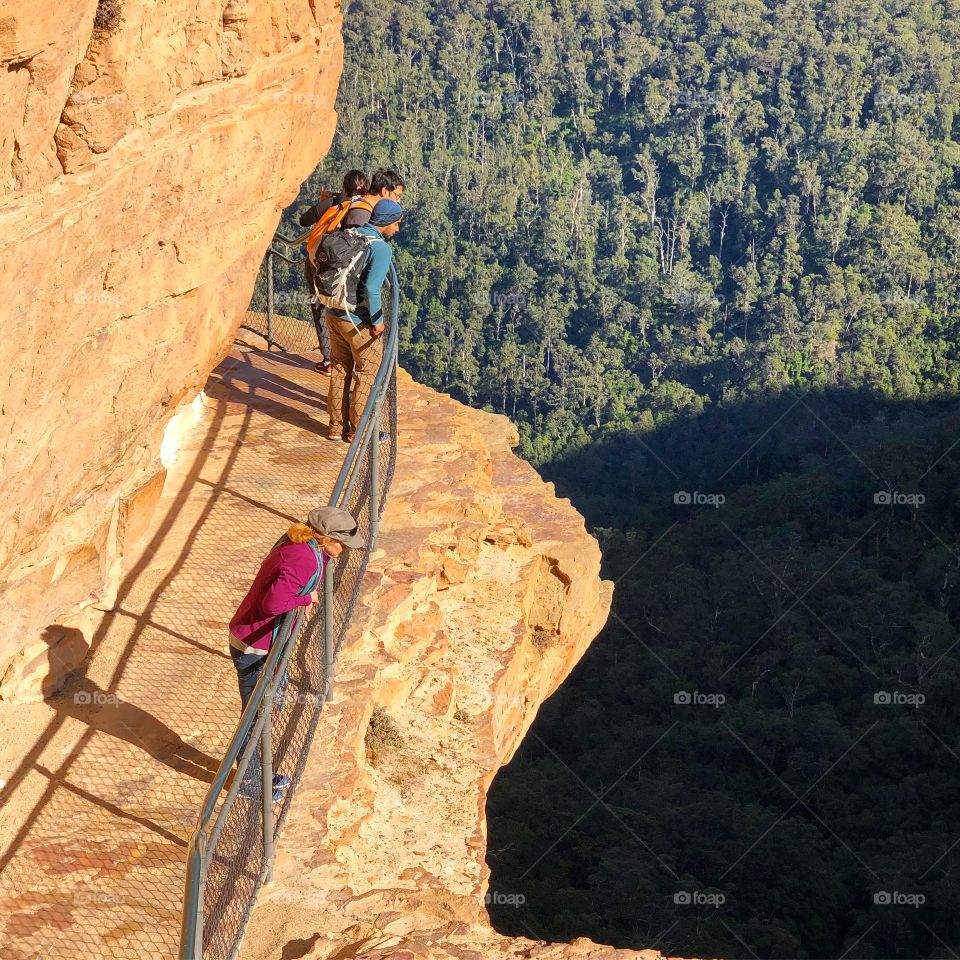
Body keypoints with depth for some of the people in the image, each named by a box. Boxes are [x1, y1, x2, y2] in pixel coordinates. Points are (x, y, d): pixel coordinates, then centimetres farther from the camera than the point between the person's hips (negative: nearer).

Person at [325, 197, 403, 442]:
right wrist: (377, 320, -15)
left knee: (340, 371, 18)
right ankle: (357, 430, 14)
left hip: (333, 314, 7)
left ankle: (336, 427, 24)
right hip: (358, 321, -7)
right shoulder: (381, 248, -17)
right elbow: (372, 287, -26)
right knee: (367, 374, 9)